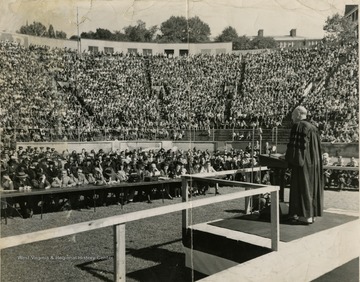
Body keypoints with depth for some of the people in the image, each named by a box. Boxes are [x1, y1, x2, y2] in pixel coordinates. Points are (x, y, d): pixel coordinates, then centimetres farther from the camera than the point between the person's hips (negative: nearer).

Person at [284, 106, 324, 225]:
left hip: (303, 163, -8)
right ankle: (311, 214, 19)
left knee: (302, 187, -3)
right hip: (314, 163, 9)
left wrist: (289, 158, -4)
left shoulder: (298, 126, -10)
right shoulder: (313, 128, 15)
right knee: (311, 186, 12)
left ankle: (305, 216, -1)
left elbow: (294, 145, -17)